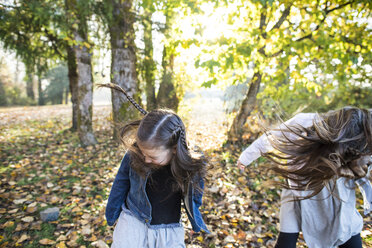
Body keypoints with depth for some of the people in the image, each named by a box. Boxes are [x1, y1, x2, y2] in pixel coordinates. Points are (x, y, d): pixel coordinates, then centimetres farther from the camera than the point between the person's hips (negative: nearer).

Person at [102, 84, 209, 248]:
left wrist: (196, 224, 15)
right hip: (132, 223, 0)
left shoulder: (192, 167, -20)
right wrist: (111, 215, 12)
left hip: (169, 233, 1)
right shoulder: (133, 156, -20)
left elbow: (193, 198, 0)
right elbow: (120, 185, -2)